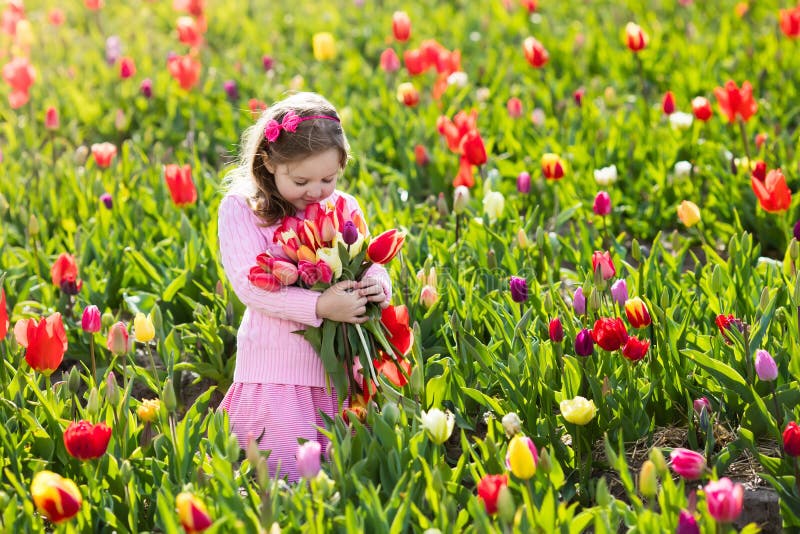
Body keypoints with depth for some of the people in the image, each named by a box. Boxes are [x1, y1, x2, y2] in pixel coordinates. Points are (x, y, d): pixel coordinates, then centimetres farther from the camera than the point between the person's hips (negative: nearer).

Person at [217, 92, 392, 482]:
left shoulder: (343, 207, 9)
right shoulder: (240, 209, -6)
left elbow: (371, 265, 13)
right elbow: (249, 284, -16)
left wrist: (377, 284, -13)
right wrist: (319, 306, -26)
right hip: (277, 368, -4)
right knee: (291, 475, -7)